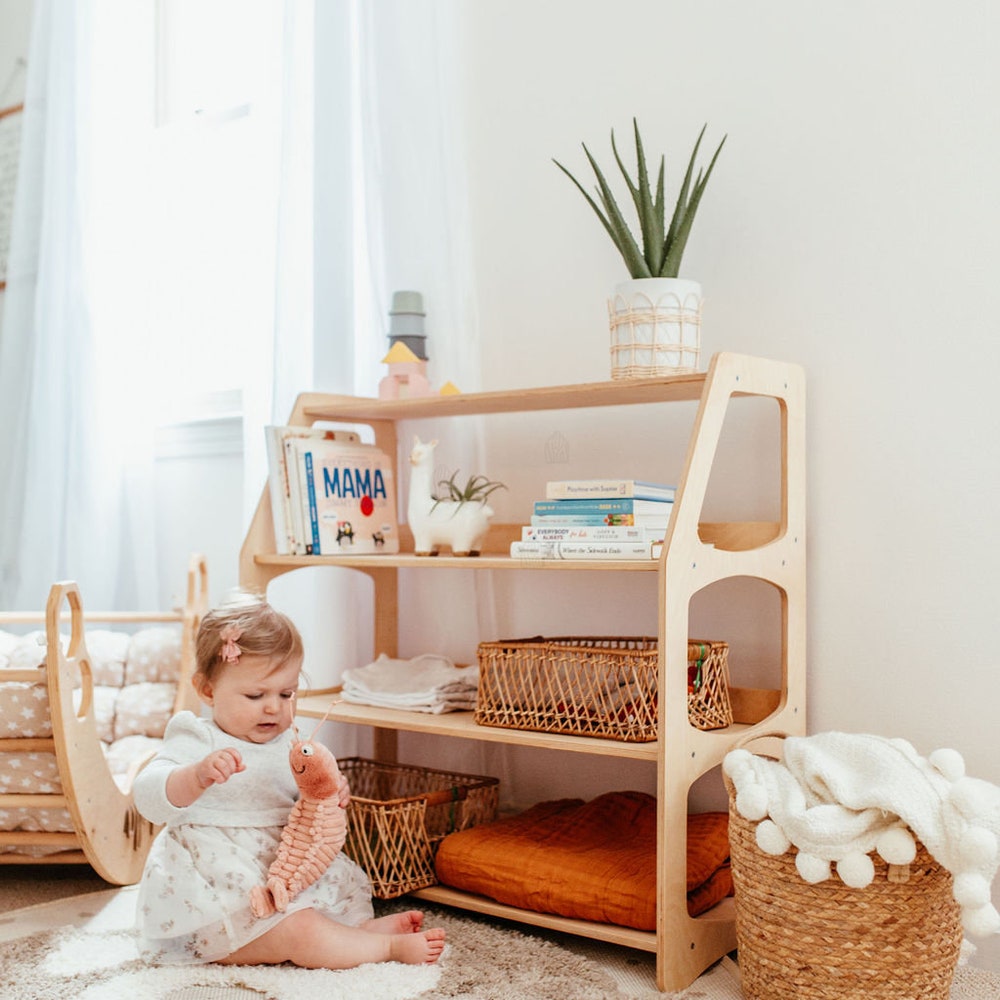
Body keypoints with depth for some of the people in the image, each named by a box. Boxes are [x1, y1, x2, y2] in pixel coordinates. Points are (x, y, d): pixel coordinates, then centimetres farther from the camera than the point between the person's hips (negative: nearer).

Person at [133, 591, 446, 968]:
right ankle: (390, 946, -13)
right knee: (300, 933, -23)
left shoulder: (285, 746, 10)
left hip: (283, 878, 9)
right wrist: (198, 776, -48)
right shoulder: (196, 742, -12)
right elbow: (150, 798, -28)